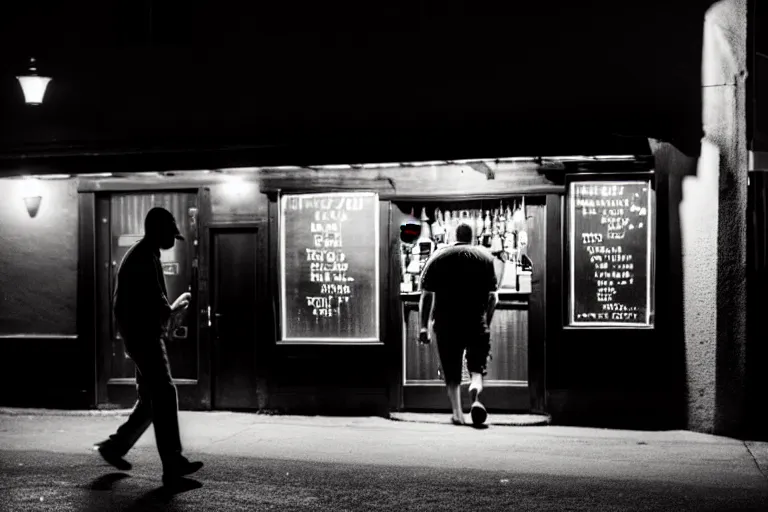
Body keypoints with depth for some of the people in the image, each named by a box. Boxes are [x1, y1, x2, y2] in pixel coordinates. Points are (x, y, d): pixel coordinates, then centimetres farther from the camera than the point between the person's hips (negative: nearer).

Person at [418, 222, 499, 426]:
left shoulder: (438, 257, 5)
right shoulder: (485, 257, 7)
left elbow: (426, 295, 0)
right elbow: (493, 297, 6)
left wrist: (423, 327, 2)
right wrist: (487, 322, 18)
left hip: (445, 323, 0)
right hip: (476, 321, 0)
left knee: (452, 372, 10)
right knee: (477, 367, 5)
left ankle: (457, 413, 7)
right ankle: (475, 396, -23)